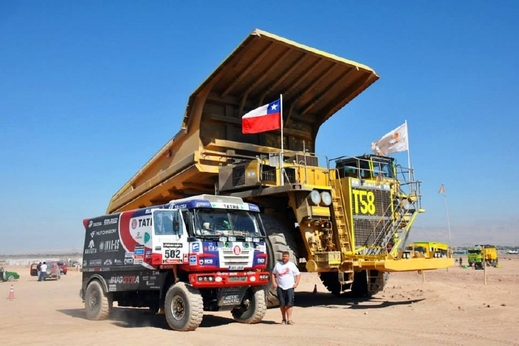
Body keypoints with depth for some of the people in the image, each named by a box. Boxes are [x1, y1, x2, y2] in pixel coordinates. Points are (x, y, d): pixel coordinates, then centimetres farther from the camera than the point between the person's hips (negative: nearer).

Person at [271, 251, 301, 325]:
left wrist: (296, 283, -4)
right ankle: (283, 319, 15)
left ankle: (289, 319, -10)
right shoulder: (278, 264, 10)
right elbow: (273, 274, 13)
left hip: (290, 287, -2)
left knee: (289, 304, -10)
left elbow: (298, 274, 7)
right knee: (282, 304, 5)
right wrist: (274, 283, 1)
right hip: (280, 287, 2)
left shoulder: (292, 265, 6)